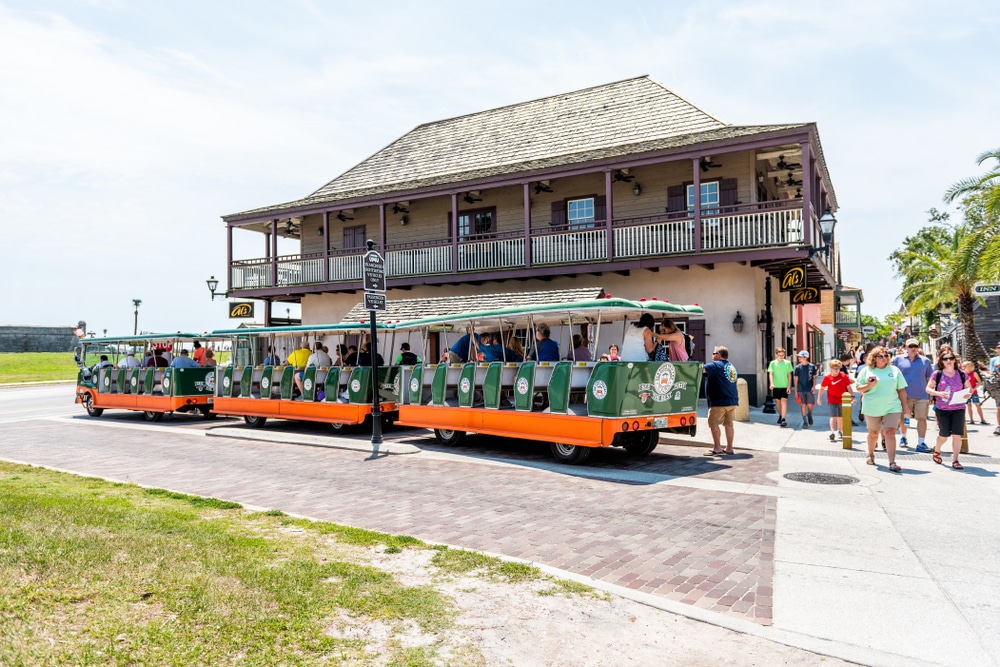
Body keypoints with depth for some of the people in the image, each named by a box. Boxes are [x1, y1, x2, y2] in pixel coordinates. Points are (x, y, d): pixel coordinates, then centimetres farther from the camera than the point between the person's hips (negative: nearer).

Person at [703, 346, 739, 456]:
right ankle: (729, 448, 15)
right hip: (732, 400, 9)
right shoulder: (732, 367, 16)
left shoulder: (715, 365, -9)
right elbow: (735, 379, 22)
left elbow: (701, 369, -22)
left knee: (714, 423, -5)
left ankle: (717, 448, -7)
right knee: (728, 424, 12)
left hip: (719, 401, -9)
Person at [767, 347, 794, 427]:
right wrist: (771, 383, -21)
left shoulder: (787, 363, 2)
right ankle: (780, 415, 33)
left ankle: (783, 419, -14)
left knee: (784, 401, -11)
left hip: (784, 386, -1)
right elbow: (770, 374, -5)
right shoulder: (773, 363, 1)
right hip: (776, 386, 1)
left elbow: (789, 375, 5)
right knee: (777, 401, 12)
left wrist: (789, 386, 0)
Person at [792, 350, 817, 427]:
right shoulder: (798, 367, 2)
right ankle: (805, 422, 9)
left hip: (810, 389, 0)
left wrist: (814, 386, -9)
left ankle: (809, 415, 32)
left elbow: (814, 377, 6)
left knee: (810, 405, 0)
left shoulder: (812, 366, 1)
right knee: (803, 405, 0)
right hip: (801, 389, 1)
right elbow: (796, 379, 6)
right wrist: (795, 390, 3)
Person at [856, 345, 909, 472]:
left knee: (890, 433, -12)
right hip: (872, 408, 0)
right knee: (873, 433, 13)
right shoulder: (866, 370, 3)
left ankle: (892, 462, -14)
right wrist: (869, 385, -16)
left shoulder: (894, 370, 8)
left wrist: (905, 406, 8)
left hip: (892, 408, 0)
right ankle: (871, 455, 35)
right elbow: (859, 388, 4)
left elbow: (901, 389, 11)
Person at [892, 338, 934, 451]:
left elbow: (929, 379, 10)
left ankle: (921, 443, -1)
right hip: (904, 395, 0)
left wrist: (931, 395, 6)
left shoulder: (925, 361, 7)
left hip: (921, 396, 0)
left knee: (922, 418, -4)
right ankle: (903, 437, 32)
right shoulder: (898, 360, 3)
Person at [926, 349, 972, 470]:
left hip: (958, 408, 1)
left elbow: (969, 388, 10)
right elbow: (928, 389, 0)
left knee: (957, 434, -4)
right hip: (942, 409, -1)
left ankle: (955, 460, 5)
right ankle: (937, 450, 37)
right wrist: (938, 393, -18)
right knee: (944, 434, 6)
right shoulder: (937, 374, -3)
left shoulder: (962, 374, 3)